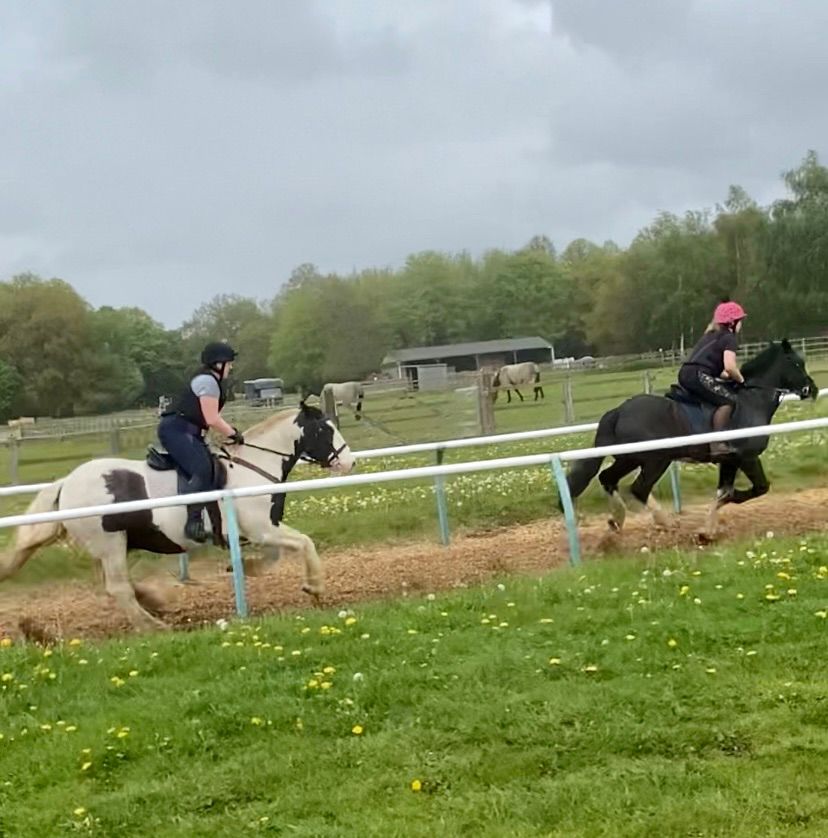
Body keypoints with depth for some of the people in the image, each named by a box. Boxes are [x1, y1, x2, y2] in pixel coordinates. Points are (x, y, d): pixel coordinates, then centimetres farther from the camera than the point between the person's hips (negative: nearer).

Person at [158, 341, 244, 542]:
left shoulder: (209, 381, 22)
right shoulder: (208, 381, -11)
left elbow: (212, 418, 20)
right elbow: (212, 420, -15)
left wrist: (232, 432, 10)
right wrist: (234, 434, -4)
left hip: (186, 431, 11)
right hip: (176, 430, -11)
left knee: (216, 469, 4)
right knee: (202, 470, -26)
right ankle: (194, 521, -33)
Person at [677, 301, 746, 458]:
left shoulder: (711, 335, 27)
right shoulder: (730, 337, 1)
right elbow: (730, 367, -13)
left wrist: (730, 377, 24)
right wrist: (741, 380, 4)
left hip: (686, 373, 10)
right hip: (697, 376, -10)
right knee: (728, 400, -17)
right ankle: (717, 444, -28)